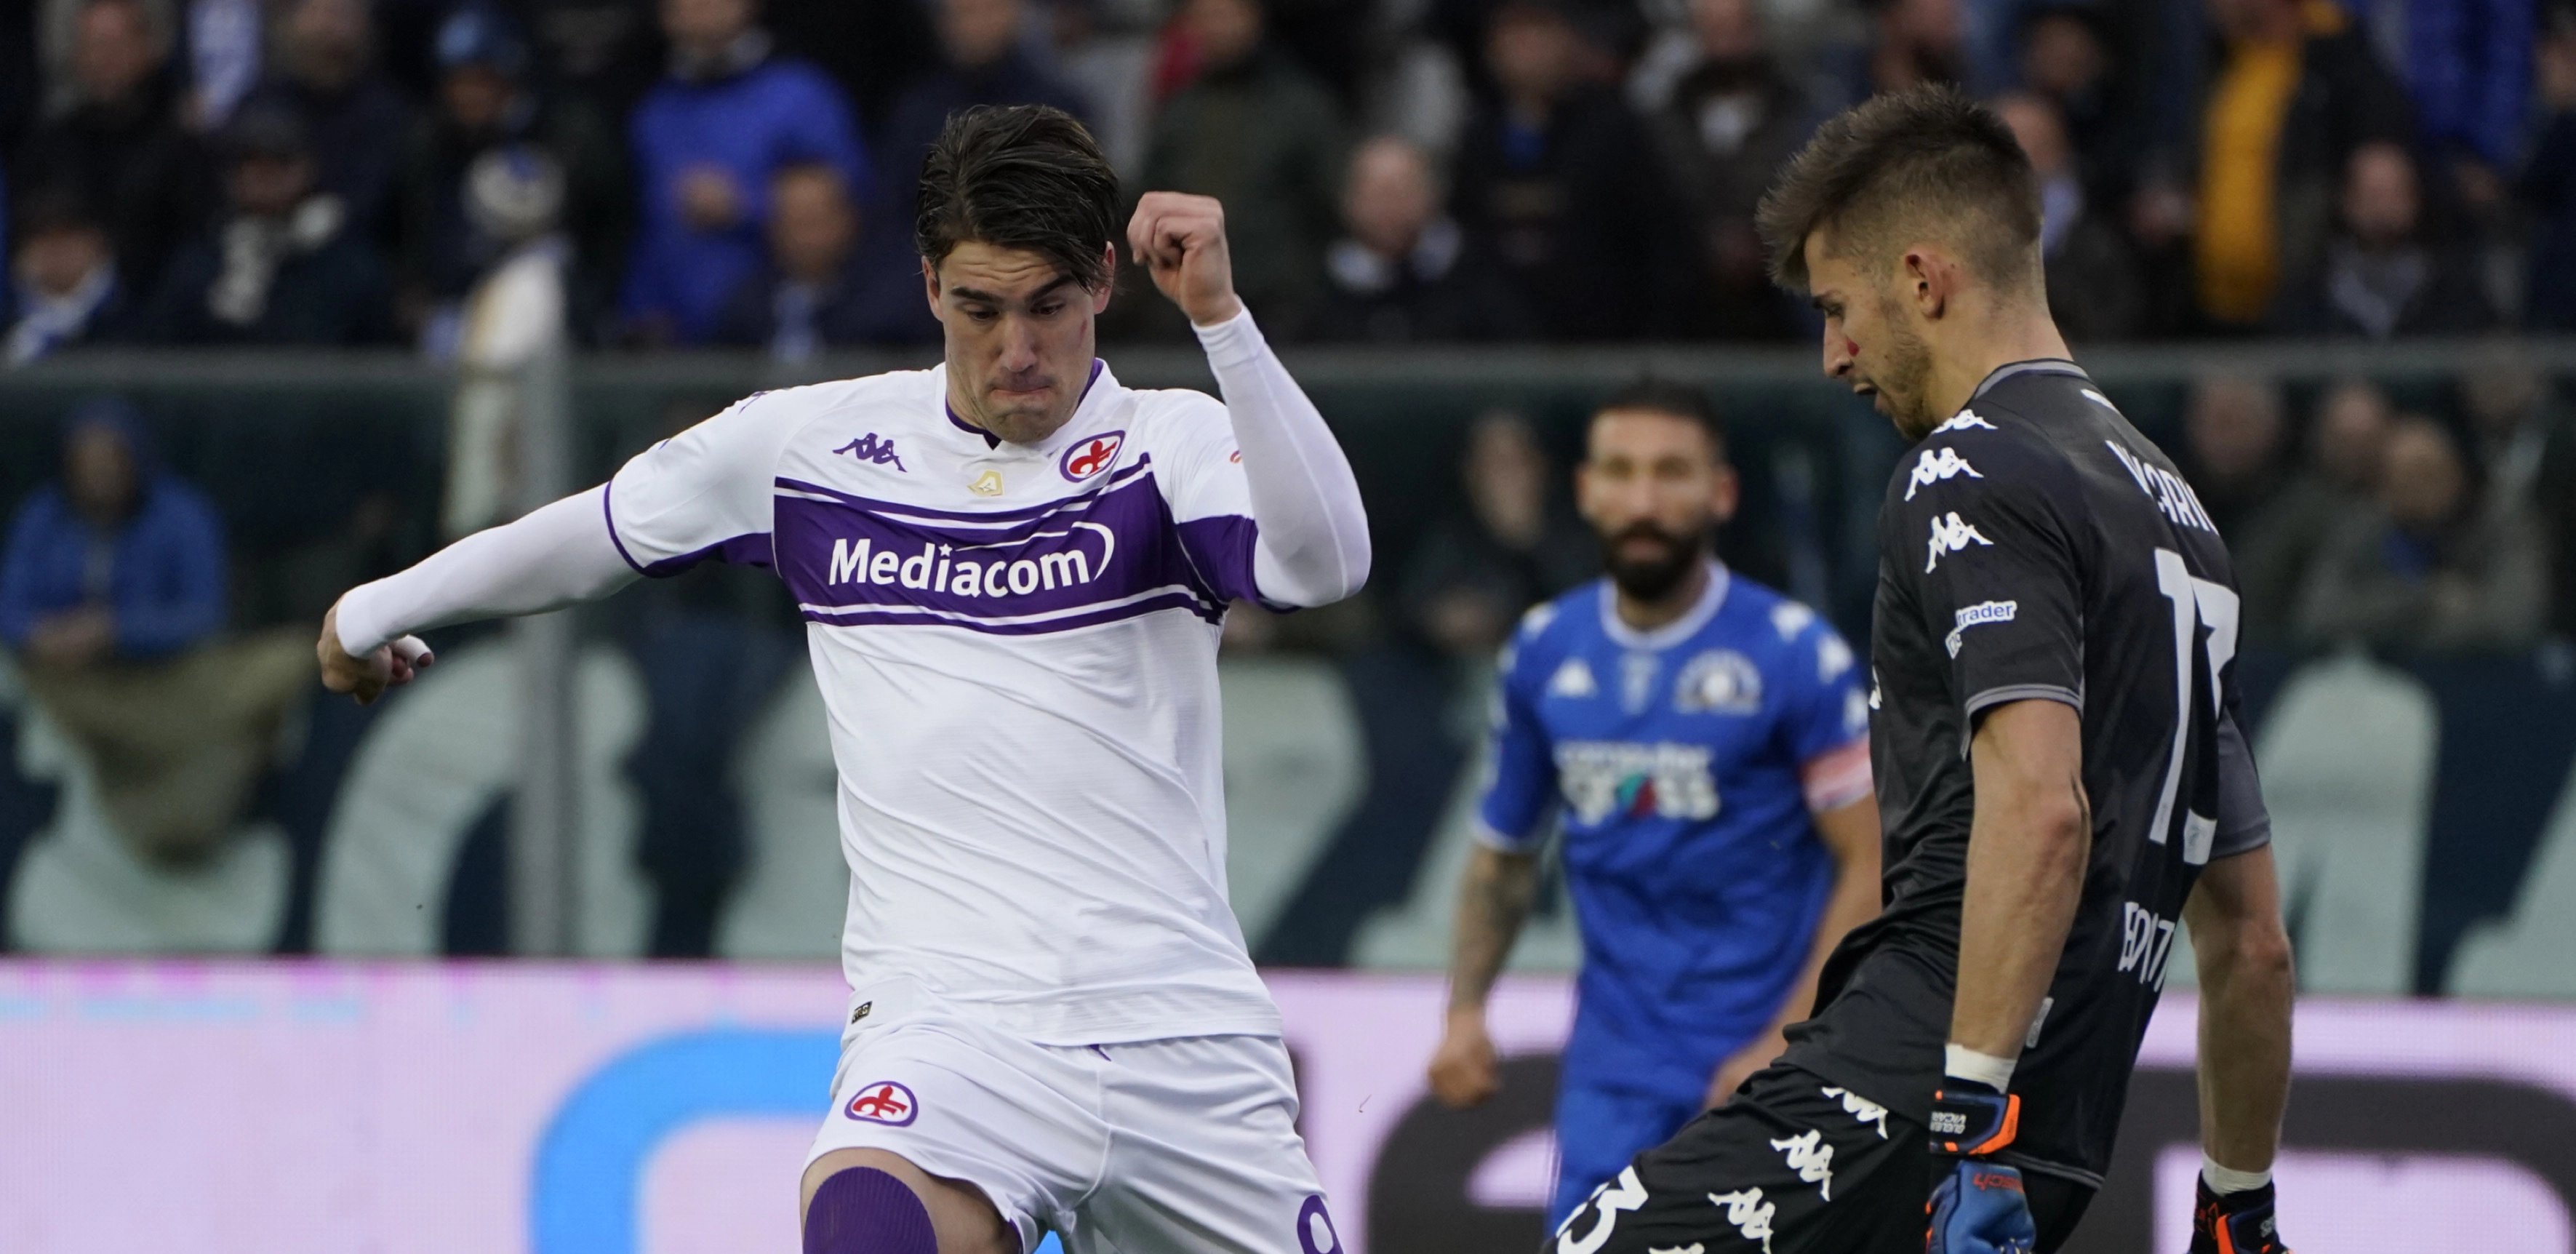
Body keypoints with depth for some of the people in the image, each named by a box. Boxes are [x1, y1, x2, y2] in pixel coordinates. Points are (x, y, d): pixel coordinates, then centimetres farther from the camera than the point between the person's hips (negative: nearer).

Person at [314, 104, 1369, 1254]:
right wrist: (376, 613, 36)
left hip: (1186, 1039, 1)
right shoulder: (811, 447, 7)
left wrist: (1221, 318, -30)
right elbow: (587, 535, 23)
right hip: (954, 1019, -1)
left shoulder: (1175, 447, 0)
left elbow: (1324, 564, -20)